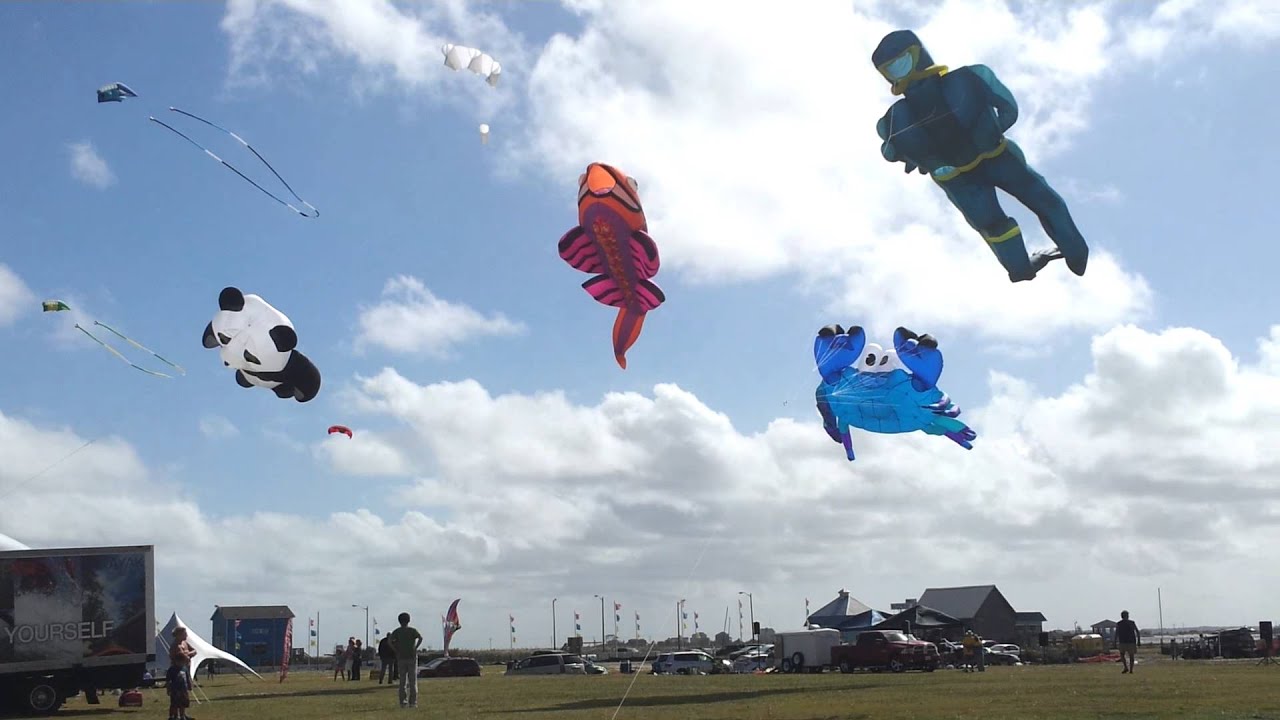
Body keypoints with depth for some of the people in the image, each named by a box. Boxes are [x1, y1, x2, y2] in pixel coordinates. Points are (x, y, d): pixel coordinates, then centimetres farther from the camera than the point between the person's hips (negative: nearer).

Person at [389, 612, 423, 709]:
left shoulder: (396, 631, 6)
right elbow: (420, 638, -16)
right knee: (412, 681, 2)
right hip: (412, 657, -1)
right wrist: (415, 648, -8)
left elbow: (390, 641, -11)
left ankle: (403, 702, -1)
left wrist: (397, 650, -3)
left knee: (402, 681, 5)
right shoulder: (413, 630, 3)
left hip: (401, 658, 1)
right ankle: (413, 702, -1)